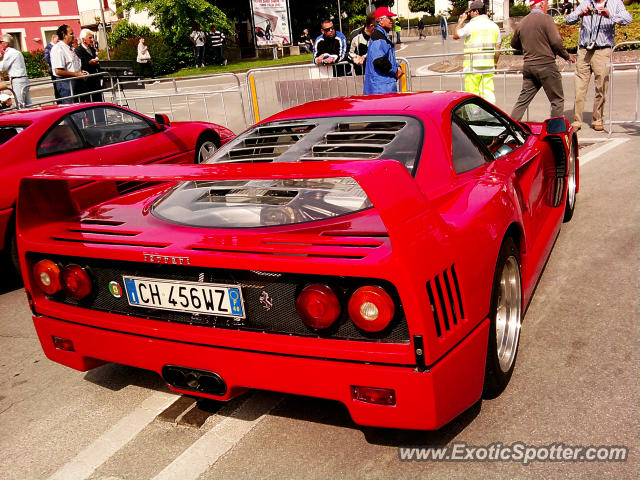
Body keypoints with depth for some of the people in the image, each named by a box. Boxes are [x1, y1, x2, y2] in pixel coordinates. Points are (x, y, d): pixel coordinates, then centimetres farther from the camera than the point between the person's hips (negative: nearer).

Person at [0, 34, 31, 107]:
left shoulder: (10, 53, -9)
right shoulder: (16, 52, 20)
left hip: (17, 81, -9)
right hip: (24, 79, 9)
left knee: (20, 105, -10)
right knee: (28, 105, 6)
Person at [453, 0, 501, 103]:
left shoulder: (471, 25, -8)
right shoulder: (494, 26, 11)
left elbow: (456, 35, 4)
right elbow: (497, 48, 13)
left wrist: (462, 20, 13)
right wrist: (495, 63, 23)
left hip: (473, 66, -5)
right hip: (489, 66, 6)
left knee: (472, 94, 0)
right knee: (488, 92, 7)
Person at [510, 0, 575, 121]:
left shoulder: (522, 23, 10)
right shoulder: (546, 19, -9)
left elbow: (514, 44, 23)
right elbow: (556, 41, -15)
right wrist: (567, 55, -1)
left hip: (528, 65, 6)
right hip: (546, 65, -6)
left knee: (523, 100, 10)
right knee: (557, 100, 4)